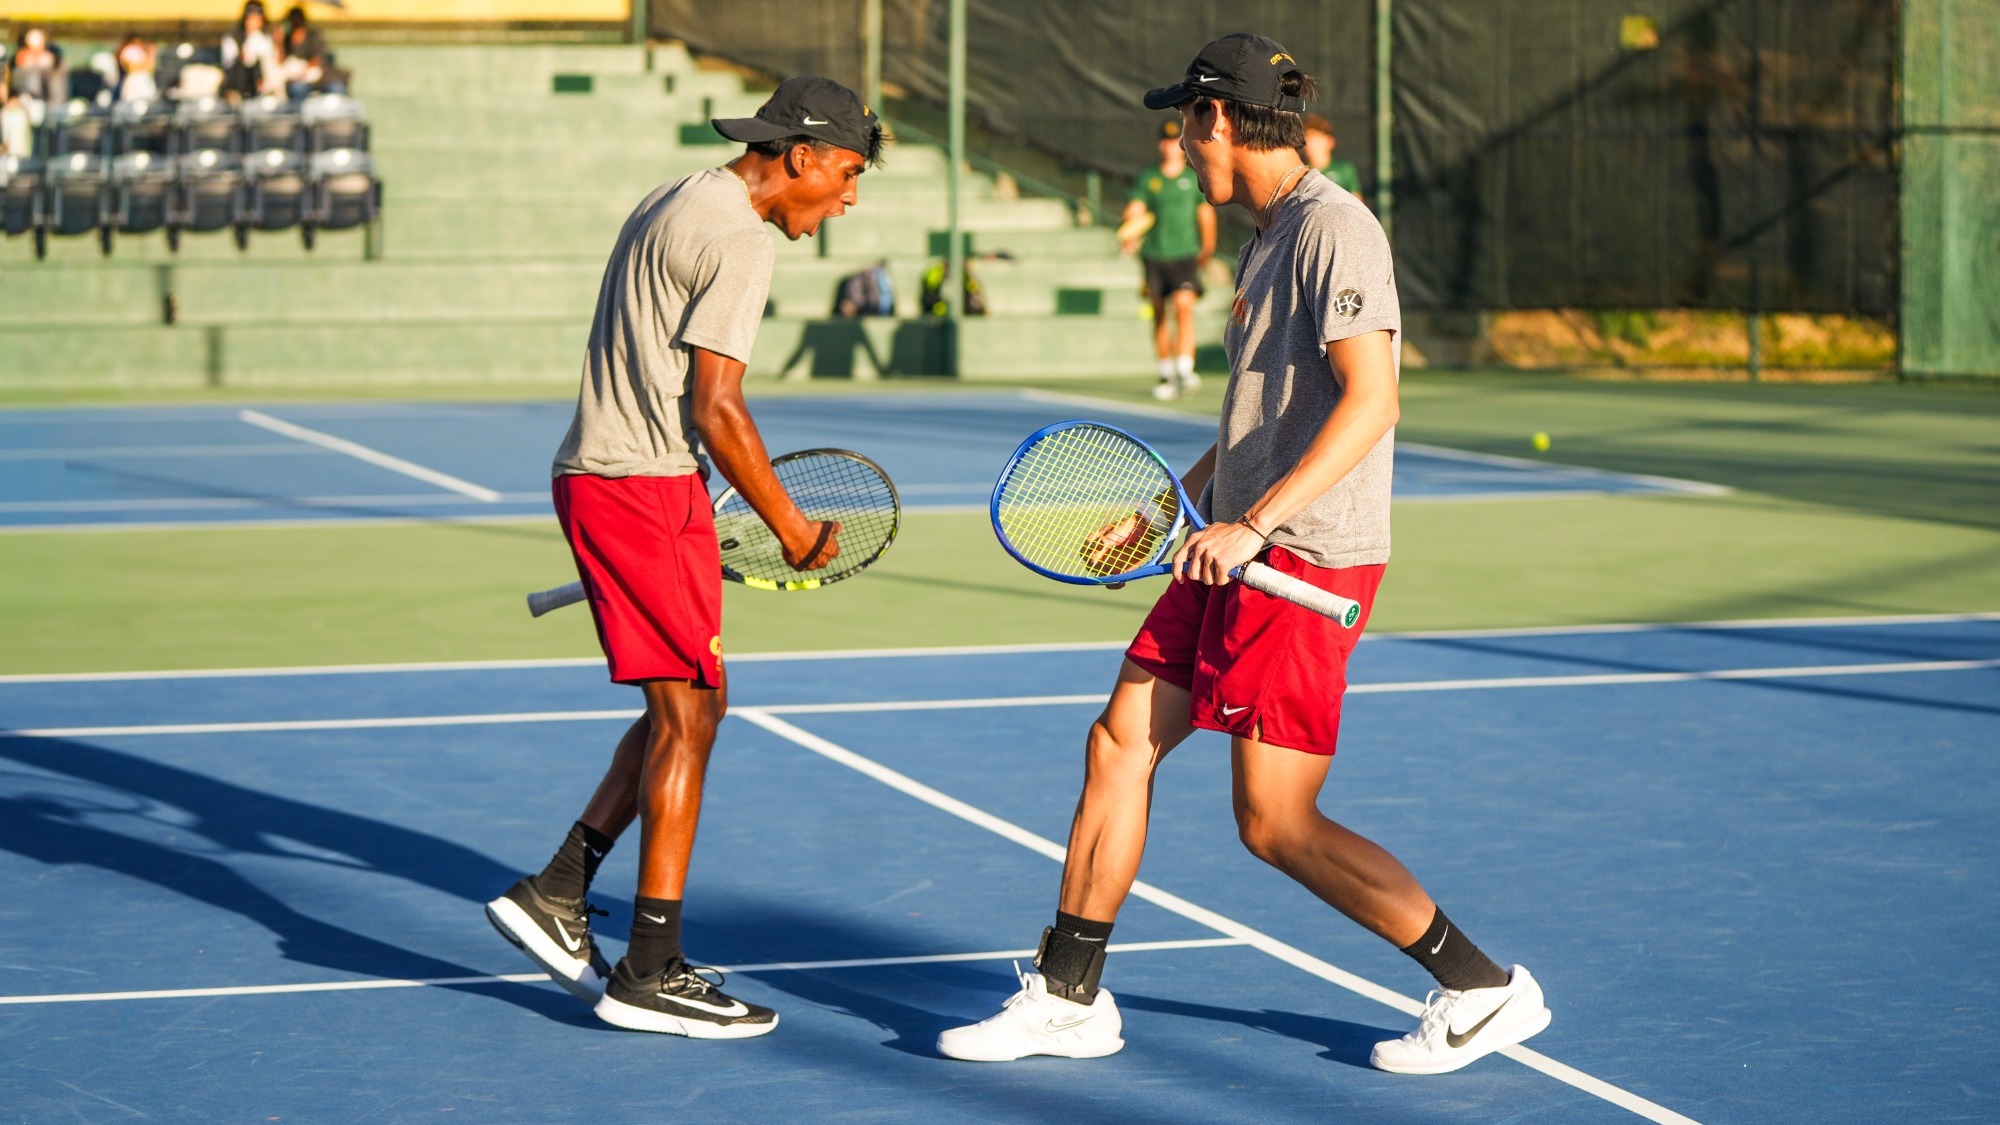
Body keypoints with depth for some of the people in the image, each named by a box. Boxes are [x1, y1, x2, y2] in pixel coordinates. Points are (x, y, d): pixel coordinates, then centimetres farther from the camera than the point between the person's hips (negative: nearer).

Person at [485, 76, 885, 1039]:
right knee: (687, 711, -6)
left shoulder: (672, 204, 18)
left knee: (694, 704, 14)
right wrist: (790, 525, -8)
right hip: (643, 490, -10)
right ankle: (651, 974, -4)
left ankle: (555, 895, 14)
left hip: (600, 477, 10)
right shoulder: (738, 241, -14)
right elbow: (717, 410, -18)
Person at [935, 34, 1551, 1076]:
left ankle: (1485, 990, 4)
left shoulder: (1335, 228, -14)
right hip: (1239, 551, 10)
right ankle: (1068, 998, 18)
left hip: (1307, 560, -10)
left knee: (1276, 823, -7)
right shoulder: (1265, 238, 17)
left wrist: (1251, 523, -27)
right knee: (1118, 745, 8)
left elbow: (1370, 402, -23)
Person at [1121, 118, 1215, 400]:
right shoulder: (1146, 179, 7)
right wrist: (1130, 234, -20)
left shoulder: (1195, 179, 6)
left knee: (1184, 306, -18)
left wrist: (1207, 245, 5)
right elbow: (1135, 210, -1)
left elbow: (1206, 214, 11)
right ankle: (1167, 373, 14)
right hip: (1153, 254, 2)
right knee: (1159, 315, 5)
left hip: (1185, 254, -2)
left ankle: (1185, 369, -20)